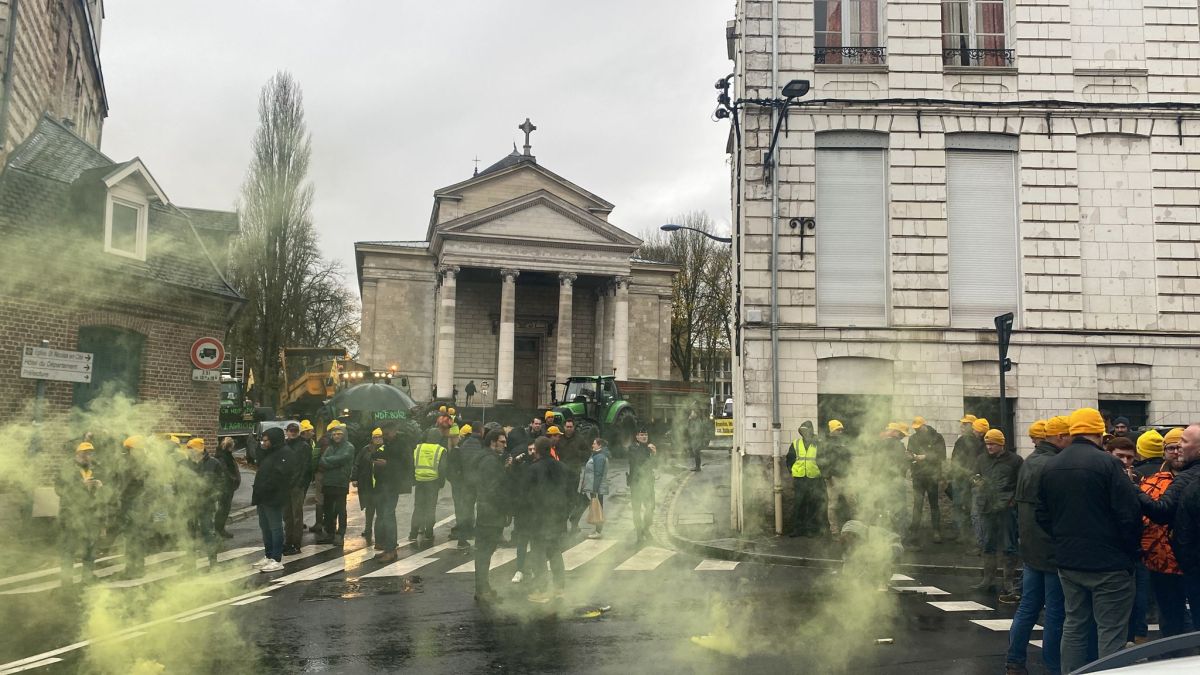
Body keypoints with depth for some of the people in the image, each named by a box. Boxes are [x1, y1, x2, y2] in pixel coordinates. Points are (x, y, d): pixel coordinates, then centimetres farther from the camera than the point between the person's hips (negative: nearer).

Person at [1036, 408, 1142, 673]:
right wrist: (1130, 551, -1)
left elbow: (1042, 515, 11)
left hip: (1068, 561, 6)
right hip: (1108, 562, -6)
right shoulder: (1106, 462, -15)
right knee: (1111, 631, 1)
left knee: (1074, 625, 16)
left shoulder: (1051, 465, 5)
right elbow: (1129, 513, -15)